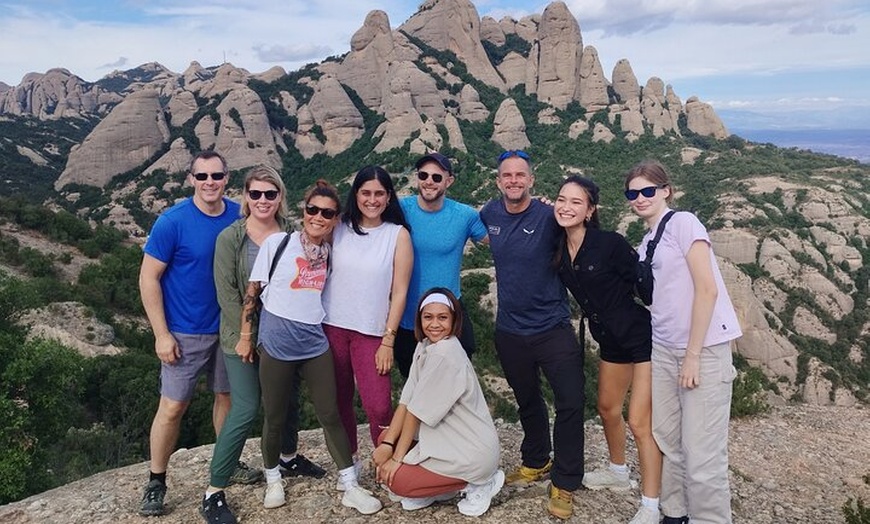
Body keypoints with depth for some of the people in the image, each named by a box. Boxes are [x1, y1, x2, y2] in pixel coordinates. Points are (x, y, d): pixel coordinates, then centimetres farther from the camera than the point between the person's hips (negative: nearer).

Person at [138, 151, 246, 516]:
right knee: (173, 407, 2)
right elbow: (148, 279, -12)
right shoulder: (172, 222, -15)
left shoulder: (239, 217, -3)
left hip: (228, 327, 4)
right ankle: (156, 482, 19)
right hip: (185, 332, -4)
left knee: (228, 395, 16)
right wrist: (162, 334, -14)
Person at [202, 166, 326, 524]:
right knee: (245, 411, -9)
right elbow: (226, 293, -11)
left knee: (289, 400, 16)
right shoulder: (230, 238, -8)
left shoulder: (291, 235, 2)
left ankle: (288, 459, 42)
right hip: (242, 337, -4)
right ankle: (214, 492, 3)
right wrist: (248, 337, -14)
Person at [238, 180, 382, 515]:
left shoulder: (330, 253, 6)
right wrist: (245, 336, -4)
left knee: (330, 414, 6)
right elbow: (252, 290, -2)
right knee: (274, 418, 10)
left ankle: (350, 487, 16)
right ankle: (273, 480, 33)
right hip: (276, 344, -2)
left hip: (315, 343, 3)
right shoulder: (277, 242, -5)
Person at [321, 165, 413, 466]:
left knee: (378, 407, -9)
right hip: (332, 327, 2)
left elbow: (399, 293, -2)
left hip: (371, 333, -2)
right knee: (340, 400, 10)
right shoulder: (338, 229, 4)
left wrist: (388, 340, -6)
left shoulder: (398, 235, -1)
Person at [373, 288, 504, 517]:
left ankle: (478, 483, 0)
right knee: (385, 437, 7)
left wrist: (397, 458, -12)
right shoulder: (425, 347, 4)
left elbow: (416, 411, -19)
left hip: (472, 450, -9)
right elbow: (406, 401, 0)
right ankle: (442, 487, 13)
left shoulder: (445, 354, -24)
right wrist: (387, 444, -9)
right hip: (449, 438, 9)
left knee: (395, 479, -12)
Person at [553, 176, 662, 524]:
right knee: (607, 409, 22)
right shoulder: (560, 250, -3)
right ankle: (618, 474, 45)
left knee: (640, 422, -6)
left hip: (644, 337, -8)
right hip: (612, 339, 8)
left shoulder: (609, 243, -22)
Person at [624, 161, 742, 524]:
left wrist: (693, 355, -15)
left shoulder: (683, 223, -8)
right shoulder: (645, 244, 14)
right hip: (663, 350, 7)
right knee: (667, 442, 11)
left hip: (704, 349, -7)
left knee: (701, 453, -4)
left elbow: (707, 289, -15)